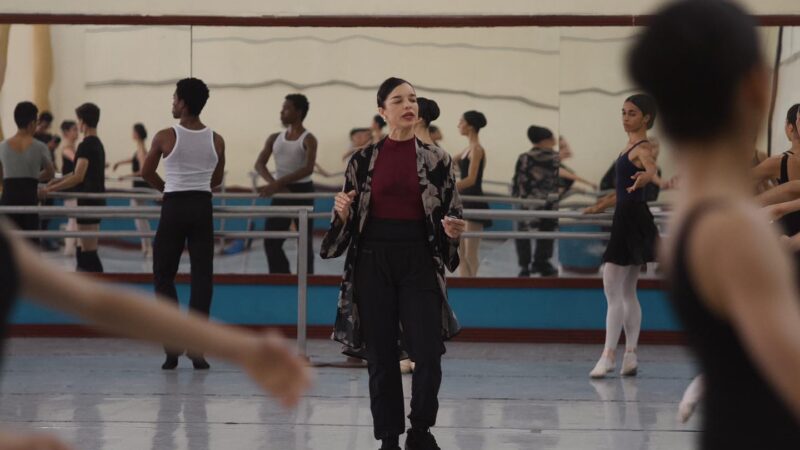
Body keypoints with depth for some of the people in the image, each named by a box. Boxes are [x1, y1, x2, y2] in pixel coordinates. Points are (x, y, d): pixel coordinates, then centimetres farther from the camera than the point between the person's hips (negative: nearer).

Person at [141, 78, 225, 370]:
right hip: (203, 208, 2)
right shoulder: (216, 141, 2)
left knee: (163, 275, 9)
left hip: (174, 207, -2)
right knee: (202, 276, 4)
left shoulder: (165, 138, -7)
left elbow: (146, 173, 6)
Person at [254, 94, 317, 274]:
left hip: (302, 191, -5)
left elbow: (308, 169, -21)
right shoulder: (275, 138, 8)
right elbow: (259, 164, 2)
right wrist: (273, 183, -18)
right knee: (271, 240, -1)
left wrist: (278, 182, -28)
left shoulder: (308, 139, -7)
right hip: (281, 192, 5)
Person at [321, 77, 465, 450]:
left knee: (428, 354, -9)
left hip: (419, 261, 0)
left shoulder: (436, 159, 4)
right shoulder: (364, 160, 4)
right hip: (373, 260, 0)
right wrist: (342, 214, -11)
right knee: (381, 357, 3)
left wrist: (452, 231, -13)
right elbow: (348, 219, 10)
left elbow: (450, 214, 8)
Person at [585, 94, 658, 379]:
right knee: (627, 292, 11)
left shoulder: (643, 147, -14)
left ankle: (608, 355, -9)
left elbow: (652, 170, -36)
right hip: (626, 216, 10)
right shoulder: (631, 145, 15)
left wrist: (644, 177, -57)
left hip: (631, 219, -10)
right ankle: (631, 355, 12)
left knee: (613, 291, -9)